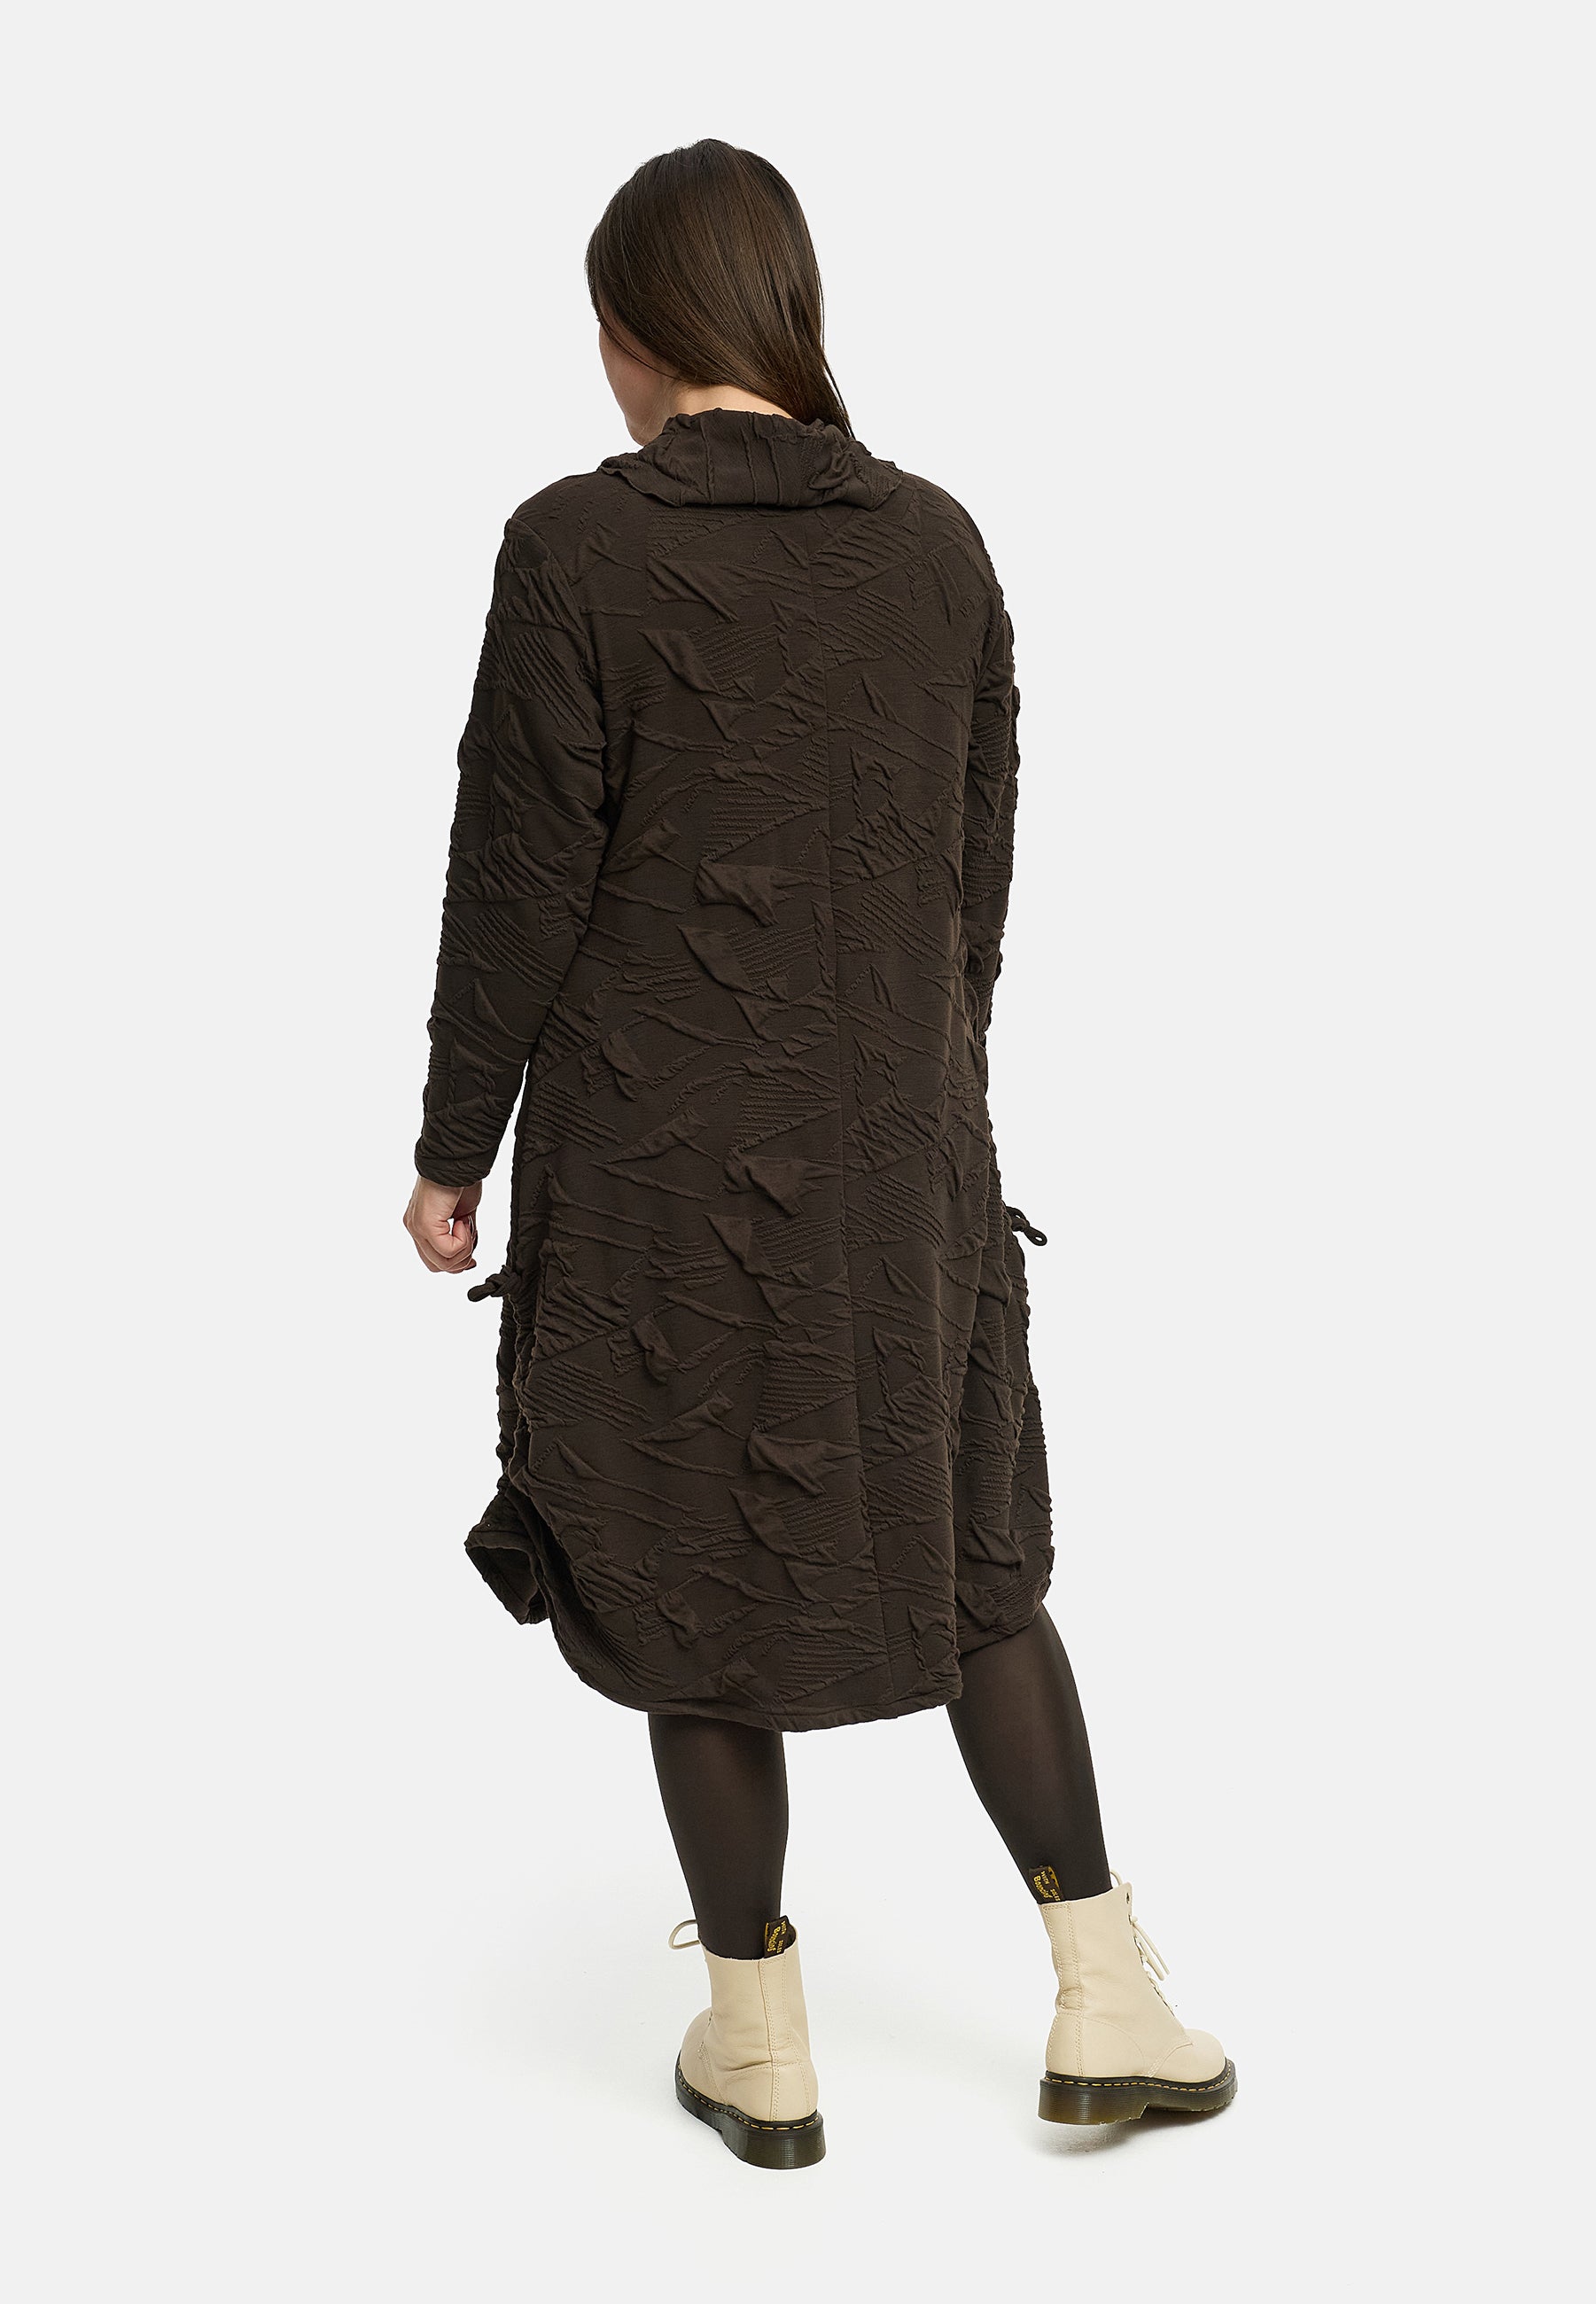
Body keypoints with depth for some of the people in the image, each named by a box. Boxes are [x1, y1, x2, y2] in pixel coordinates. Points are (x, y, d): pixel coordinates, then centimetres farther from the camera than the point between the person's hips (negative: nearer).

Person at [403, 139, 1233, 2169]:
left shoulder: (577, 549, -12)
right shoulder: (939, 544, 2)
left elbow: (521, 881, -11)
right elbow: (980, 869, 7)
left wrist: (452, 1147, 0)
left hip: (661, 1155, -4)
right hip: (901, 1151, 4)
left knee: (694, 1577, 11)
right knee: (970, 1551, 18)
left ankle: (759, 2045, 24)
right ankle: (1107, 2003, 22)